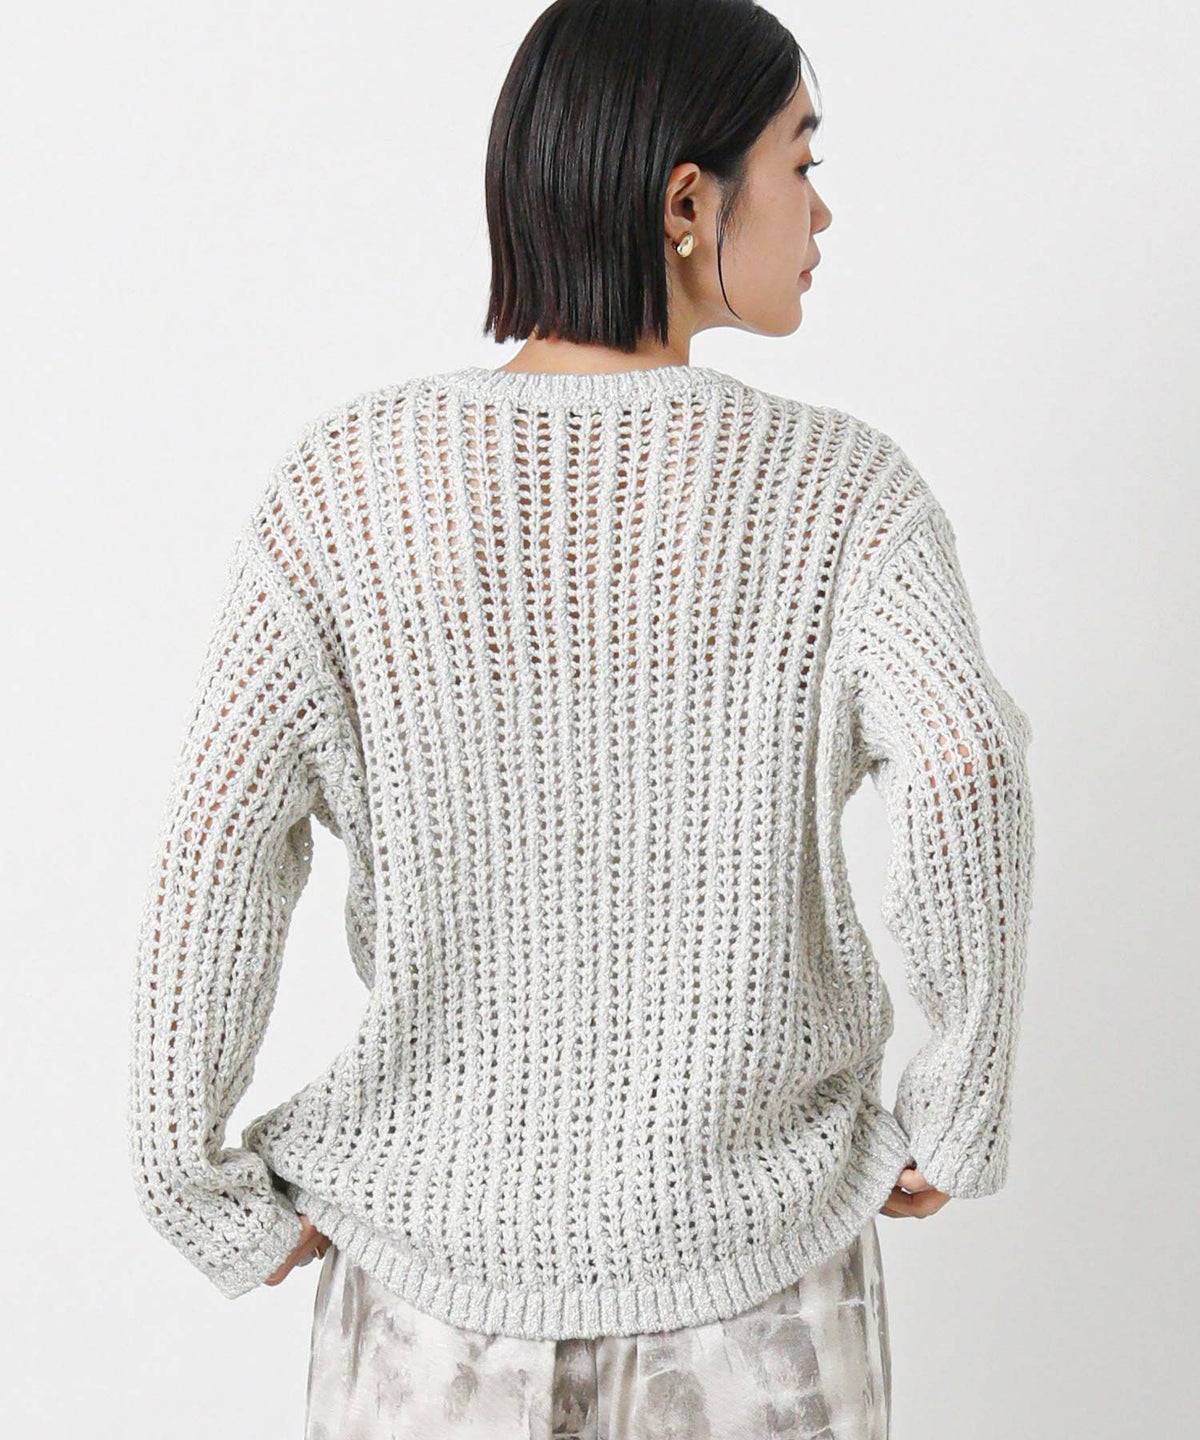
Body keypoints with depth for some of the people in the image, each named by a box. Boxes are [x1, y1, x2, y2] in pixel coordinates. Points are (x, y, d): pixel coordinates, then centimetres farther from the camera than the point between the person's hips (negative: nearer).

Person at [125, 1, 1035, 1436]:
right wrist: (959, 1120, -12)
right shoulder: (839, 493, -13)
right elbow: (966, 786, -28)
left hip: (443, 1224, 1)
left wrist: (214, 1201, -3)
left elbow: (214, 860, -16)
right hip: (751, 1225, 0)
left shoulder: (342, 485, -10)